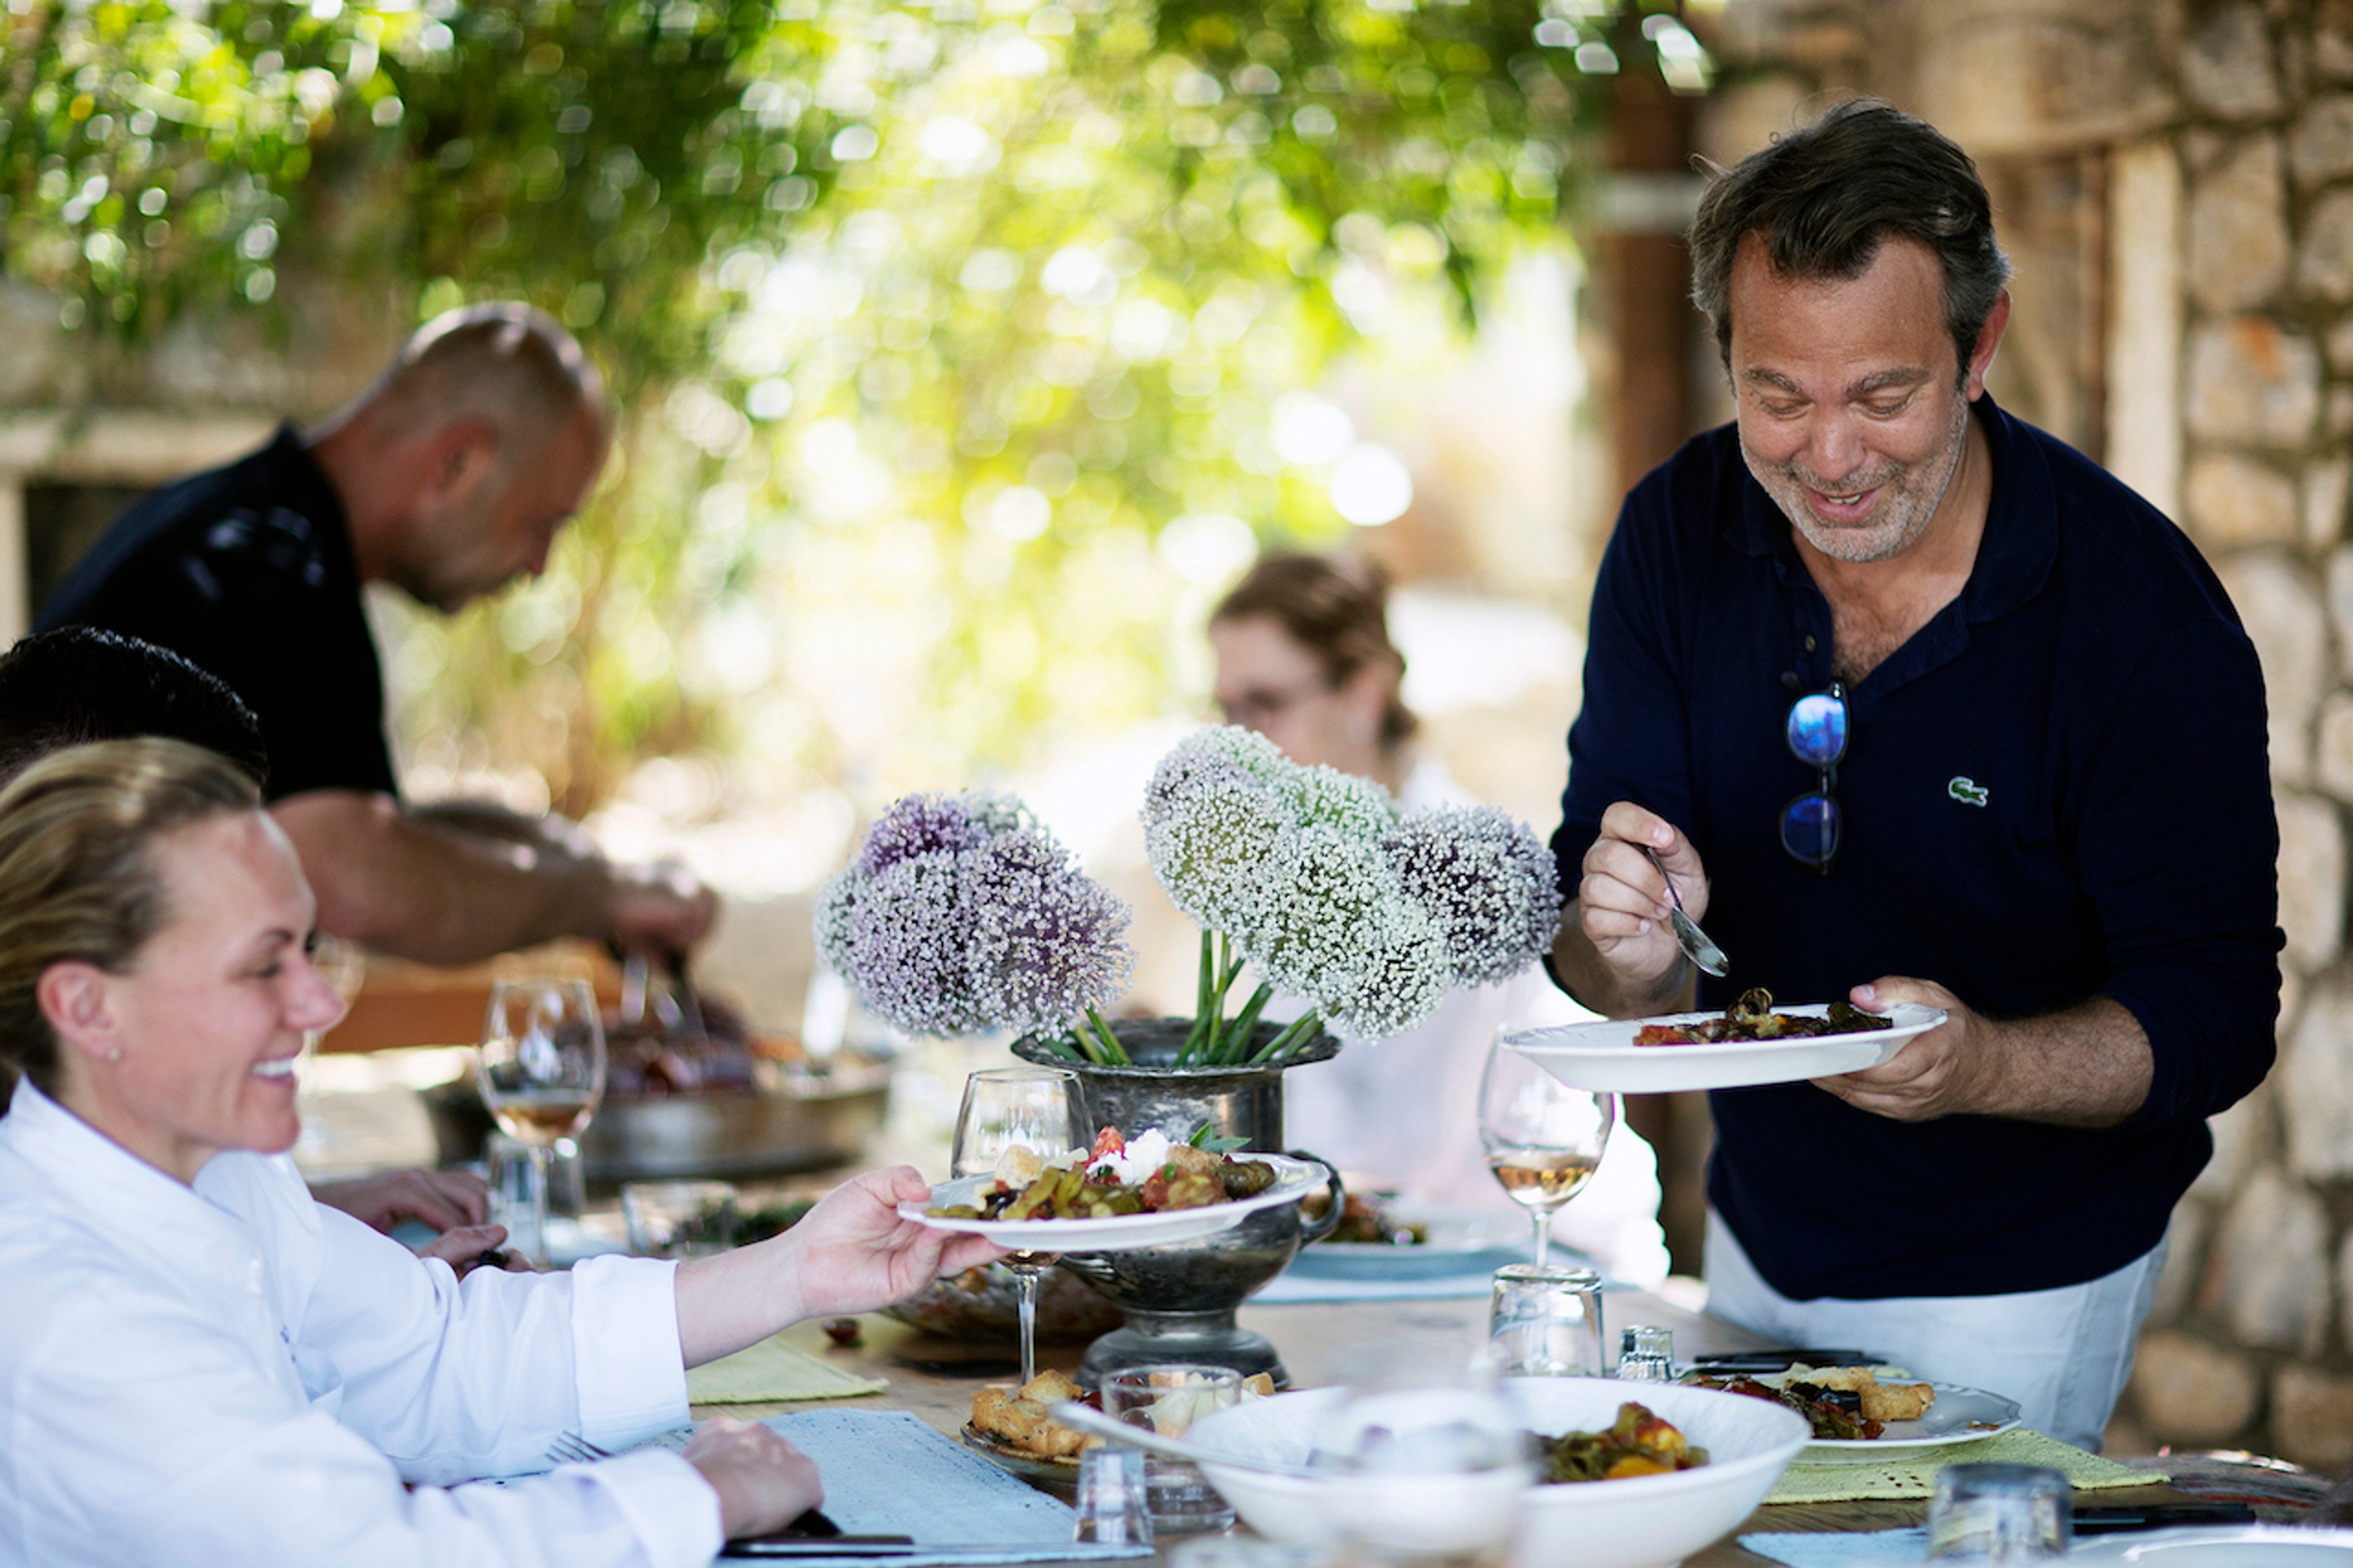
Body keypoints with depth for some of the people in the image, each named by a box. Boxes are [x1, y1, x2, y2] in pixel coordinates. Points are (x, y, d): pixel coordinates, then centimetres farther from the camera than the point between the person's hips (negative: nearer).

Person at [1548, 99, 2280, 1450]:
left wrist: (1983, 1066, -40)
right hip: (1759, 1239, 5)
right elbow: (1595, 945, -7)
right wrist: (1628, 951, -31)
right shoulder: (1679, 537, -10)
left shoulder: (2139, 605, -23)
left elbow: (2217, 1011, -21)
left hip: (2014, 1285, -5)